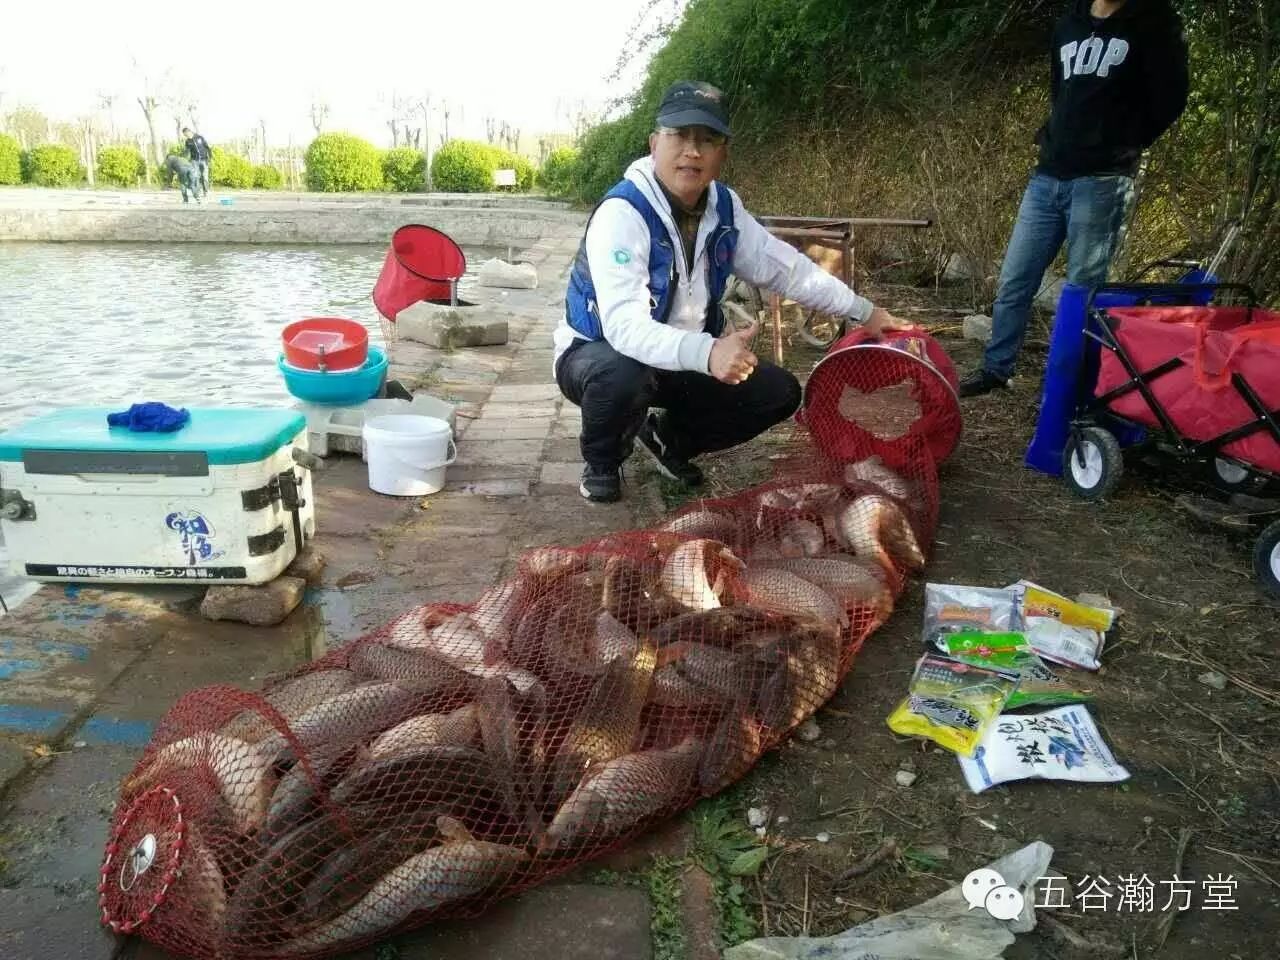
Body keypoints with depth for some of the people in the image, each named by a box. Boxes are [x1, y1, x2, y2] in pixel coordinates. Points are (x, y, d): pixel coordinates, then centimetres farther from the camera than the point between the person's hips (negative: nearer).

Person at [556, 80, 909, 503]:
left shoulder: (724, 207, -5)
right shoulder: (622, 213, -27)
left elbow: (786, 267, 5)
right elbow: (624, 325, -39)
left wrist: (864, 311, 3)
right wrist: (706, 351, -55)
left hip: (689, 360, 6)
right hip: (601, 352, -6)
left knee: (778, 392, -5)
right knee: (625, 375, -40)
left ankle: (668, 437, 15)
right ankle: (602, 462, -5)